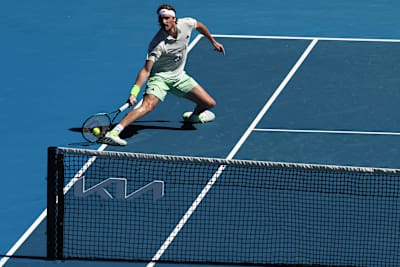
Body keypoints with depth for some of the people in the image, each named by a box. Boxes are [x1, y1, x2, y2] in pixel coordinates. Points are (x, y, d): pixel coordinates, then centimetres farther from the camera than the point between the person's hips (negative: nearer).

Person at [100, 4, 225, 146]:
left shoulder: (186, 24, -15)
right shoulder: (157, 44, -29)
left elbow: (200, 26, 11)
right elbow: (146, 70, -32)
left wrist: (213, 41, 24)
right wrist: (134, 93, -42)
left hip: (179, 76, 6)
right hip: (159, 77, -6)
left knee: (209, 103, 2)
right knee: (147, 105, -31)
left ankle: (194, 116, 39)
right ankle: (113, 133, -42)